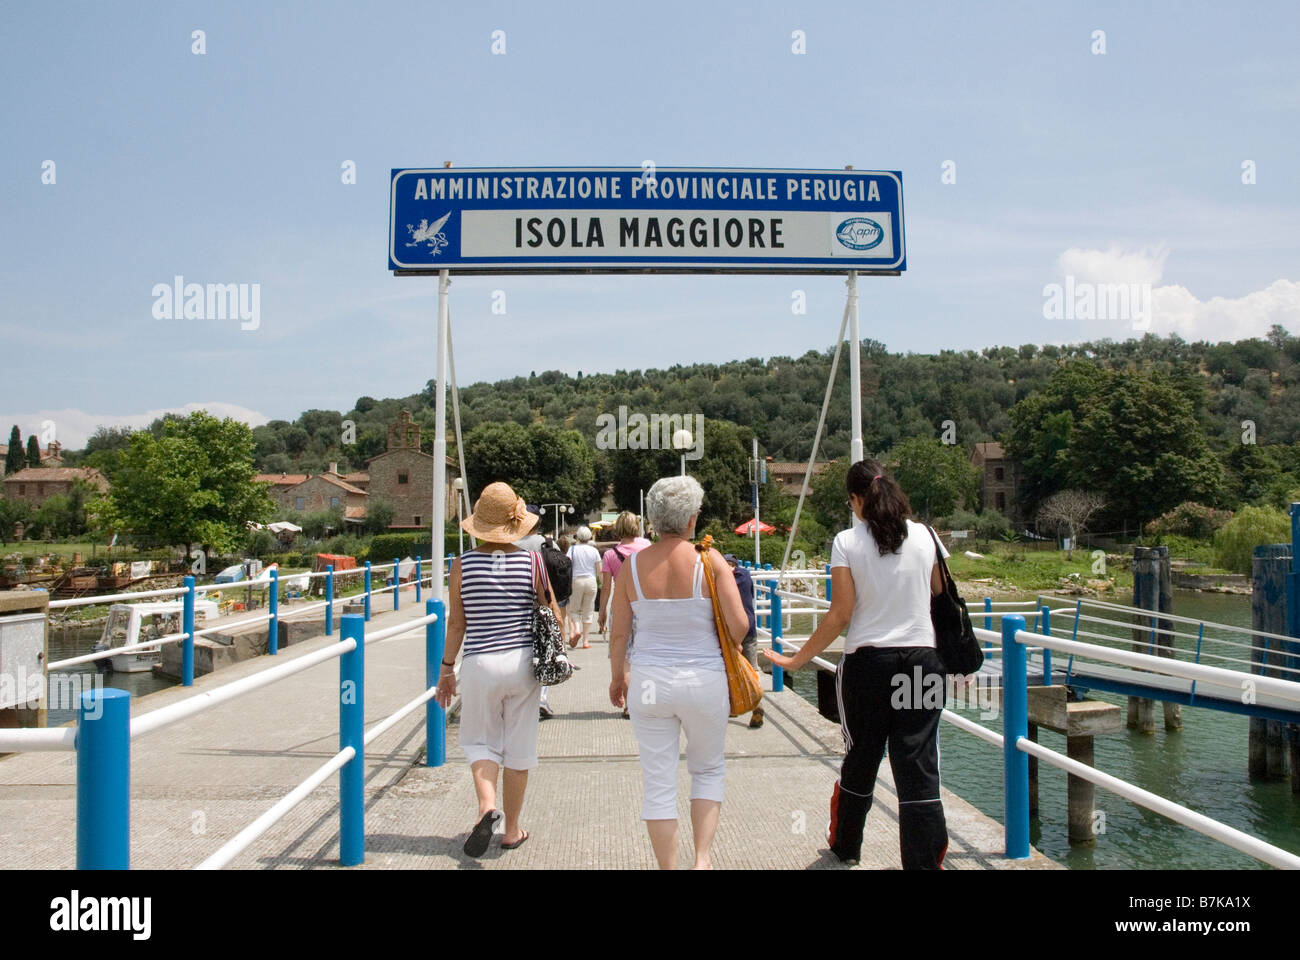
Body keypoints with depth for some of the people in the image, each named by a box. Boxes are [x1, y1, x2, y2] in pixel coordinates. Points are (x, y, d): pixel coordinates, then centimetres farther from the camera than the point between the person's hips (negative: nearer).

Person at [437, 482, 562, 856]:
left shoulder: (463, 565, -4)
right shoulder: (532, 562, -4)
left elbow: (456, 622, 0)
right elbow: (553, 615, 2)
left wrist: (447, 668, 10)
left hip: (479, 664, 0)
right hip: (523, 662, 1)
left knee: (480, 740, 15)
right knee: (519, 748, 12)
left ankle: (487, 805, -9)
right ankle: (512, 829, 22)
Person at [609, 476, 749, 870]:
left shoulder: (631, 565, -3)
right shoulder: (710, 560, -9)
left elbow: (619, 633, 1)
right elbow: (739, 625, -13)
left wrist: (617, 676, 17)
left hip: (649, 683, 1)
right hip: (705, 680, -1)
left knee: (658, 782, 11)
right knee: (709, 770, 20)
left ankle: (668, 867, 18)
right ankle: (702, 859, 11)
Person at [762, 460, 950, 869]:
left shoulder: (847, 543, -5)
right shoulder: (924, 536, 3)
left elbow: (840, 615, -8)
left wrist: (796, 660, 0)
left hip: (866, 662, -1)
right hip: (922, 660, 1)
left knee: (860, 760, 16)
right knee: (919, 767, 2)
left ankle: (846, 846, 35)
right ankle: (924, 861, -1)